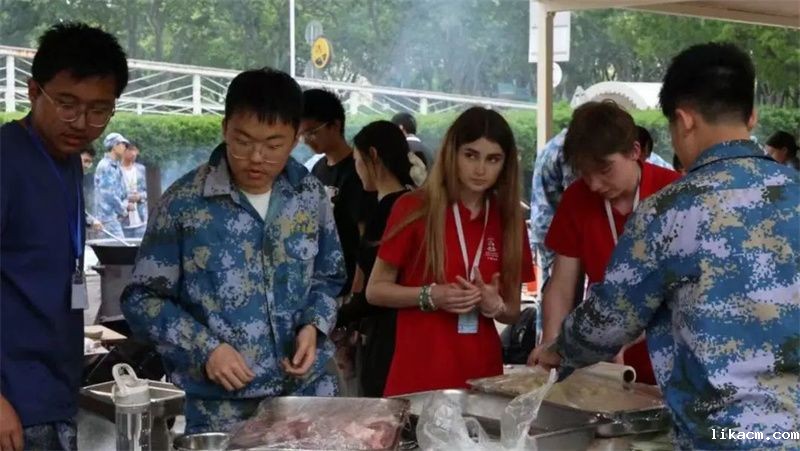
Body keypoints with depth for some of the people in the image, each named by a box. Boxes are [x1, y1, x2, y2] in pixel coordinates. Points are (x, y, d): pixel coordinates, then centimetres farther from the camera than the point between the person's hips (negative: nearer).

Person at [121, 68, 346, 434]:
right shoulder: (184, 202, -10)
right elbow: (142, 299, -5)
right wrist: (204, 348, -17)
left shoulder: (310, 195, 1)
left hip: (309, 391, 4)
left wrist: (314, 325, -5)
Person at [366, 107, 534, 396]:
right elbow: (375, 290, -2)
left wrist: (493, 305, -9)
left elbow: (513, 312, 12)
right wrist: (430, 296, -17)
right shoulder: (414, 209, -5)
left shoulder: (509, 219, 6)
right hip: (419, 376, -3)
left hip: (483, 375, 4)